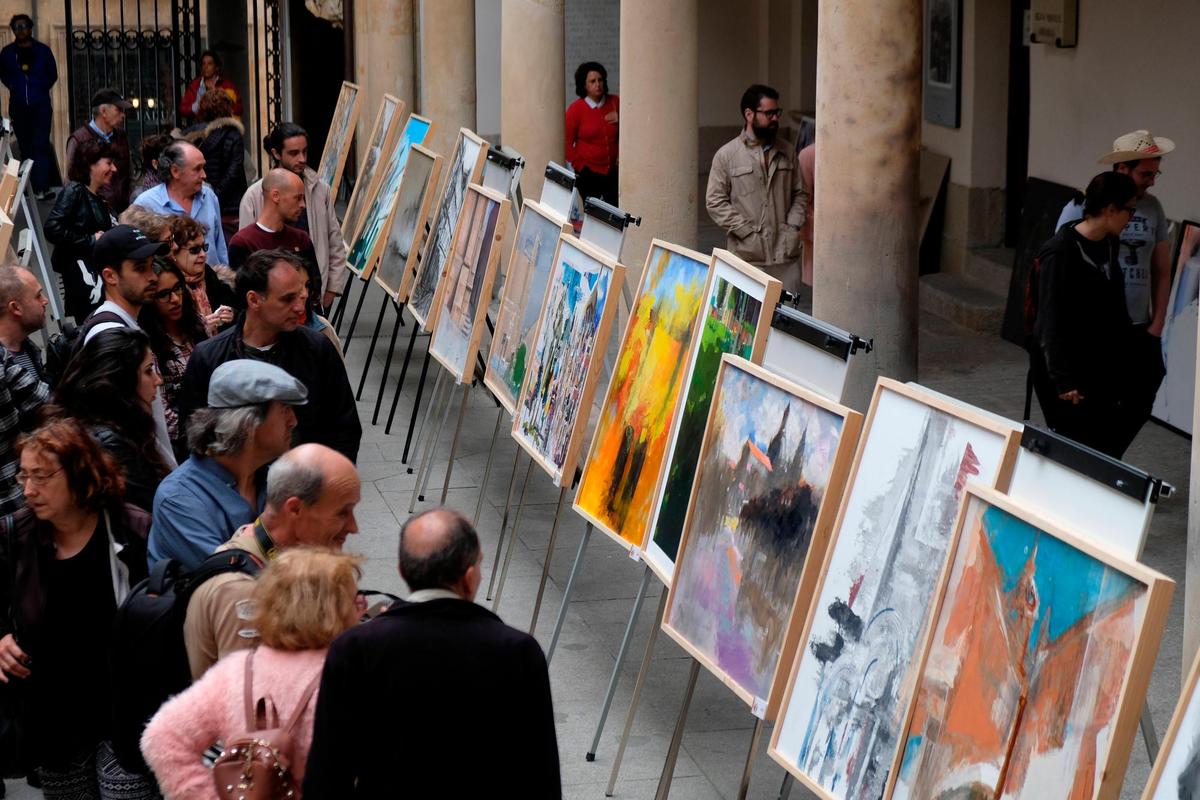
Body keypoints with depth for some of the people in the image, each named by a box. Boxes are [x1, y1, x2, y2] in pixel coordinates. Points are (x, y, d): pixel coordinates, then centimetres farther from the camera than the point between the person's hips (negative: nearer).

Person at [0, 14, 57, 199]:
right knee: (25, 148, 5)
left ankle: (41, 188, -17)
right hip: (18, 107, 2)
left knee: (40, 146, -11)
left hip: (40, 106, -2)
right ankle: (29, 187, 11)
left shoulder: (42, 51, 3)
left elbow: (52, 75, 13)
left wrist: (41, 88, 3)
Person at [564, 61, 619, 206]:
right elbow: (567, 143, 1)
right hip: (588, 173, -2)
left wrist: (620, 121, -5)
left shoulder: (615, 103, 5)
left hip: (613, 171, 2)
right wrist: (579, 166, -2)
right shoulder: (575, 109, -3)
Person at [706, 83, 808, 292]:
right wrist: (748, 232, -10)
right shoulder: (727, 155, 0)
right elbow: (715, 202, -4)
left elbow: (799, 194, 17)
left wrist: (793, 227, 1)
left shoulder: (786, 151, 13)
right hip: (747, 257, -4)